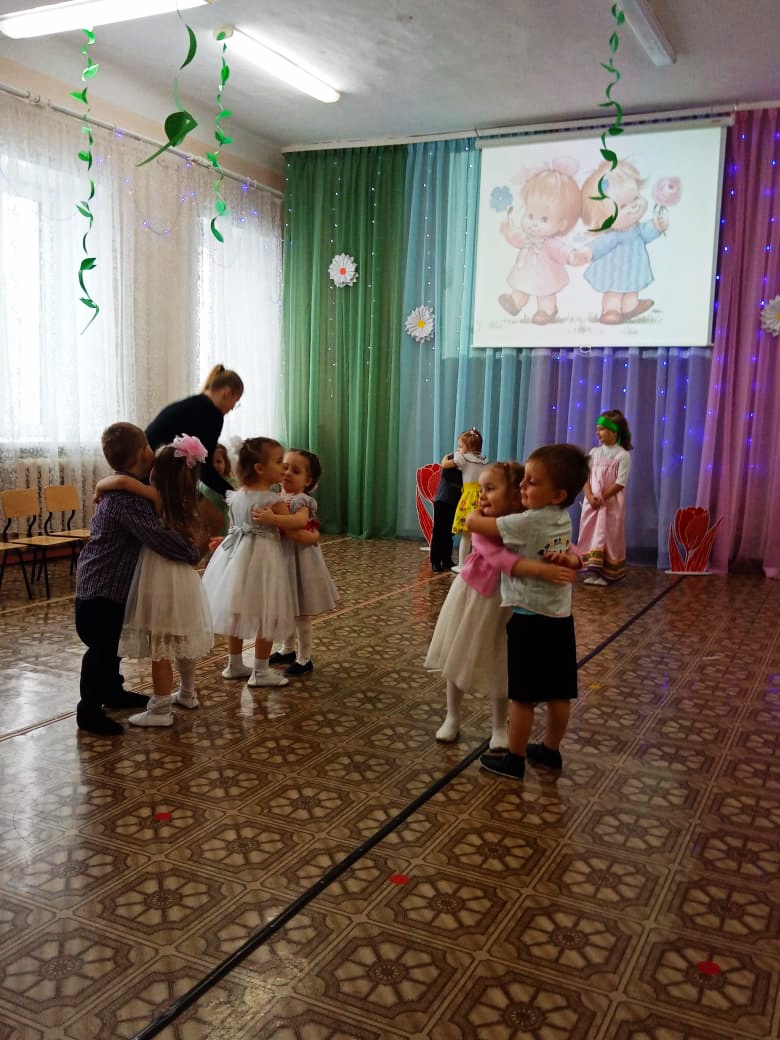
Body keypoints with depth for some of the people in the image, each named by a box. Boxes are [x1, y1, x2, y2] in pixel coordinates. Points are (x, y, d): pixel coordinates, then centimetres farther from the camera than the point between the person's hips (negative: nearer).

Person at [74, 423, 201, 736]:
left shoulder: (122, 488, 8)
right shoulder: (127, 495, -25)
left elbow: (149, 530, 12)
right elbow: (156, 535, -33)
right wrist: (193, 552, -21)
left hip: (111, 582, 10)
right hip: (100, 585, -10)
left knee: (113, 644, 23)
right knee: (100, 648, 1)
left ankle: (112, 691, 40)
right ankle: (89, 710, 13)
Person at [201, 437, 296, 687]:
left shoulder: (235, 497, 3)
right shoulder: (274, 501, -17)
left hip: (236, 557, 7)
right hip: (262, 558, -7)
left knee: (237, 613, 17)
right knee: (265, 617, 5)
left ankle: (234, 664, 30)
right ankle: (260, 672, 12)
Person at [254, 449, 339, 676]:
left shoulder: (301, 500, -18)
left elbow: (301, 520, -40)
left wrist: (273, 519, -48)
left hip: (298, 558, -8)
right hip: (280, 557, 8)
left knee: (300, 614, 3)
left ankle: (304, 659, 15)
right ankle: (288, 650, 37)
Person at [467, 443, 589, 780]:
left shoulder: (527, 522, -20)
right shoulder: (563, 520, 5)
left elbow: (473, 522, -14)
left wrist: (477, 511, 8)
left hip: (530, 620, -8)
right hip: (560, 618, 8)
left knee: (522, 696, 3)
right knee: (558, 693, 15)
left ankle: (514, 760, 14)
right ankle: (550, 750, 30)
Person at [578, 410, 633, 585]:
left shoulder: (622, 455, -8)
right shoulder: (594, 452, 7)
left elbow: (620, 483, -13)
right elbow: (586, 477, 3)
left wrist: (602, 498, -15)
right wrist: (590, 496, -13)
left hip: (611, 504, -5)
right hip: (592, 502, 5)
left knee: (608, 537, 0)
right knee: (591, 535, 6)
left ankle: (606, 574, 7)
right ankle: (594, 571, 14)